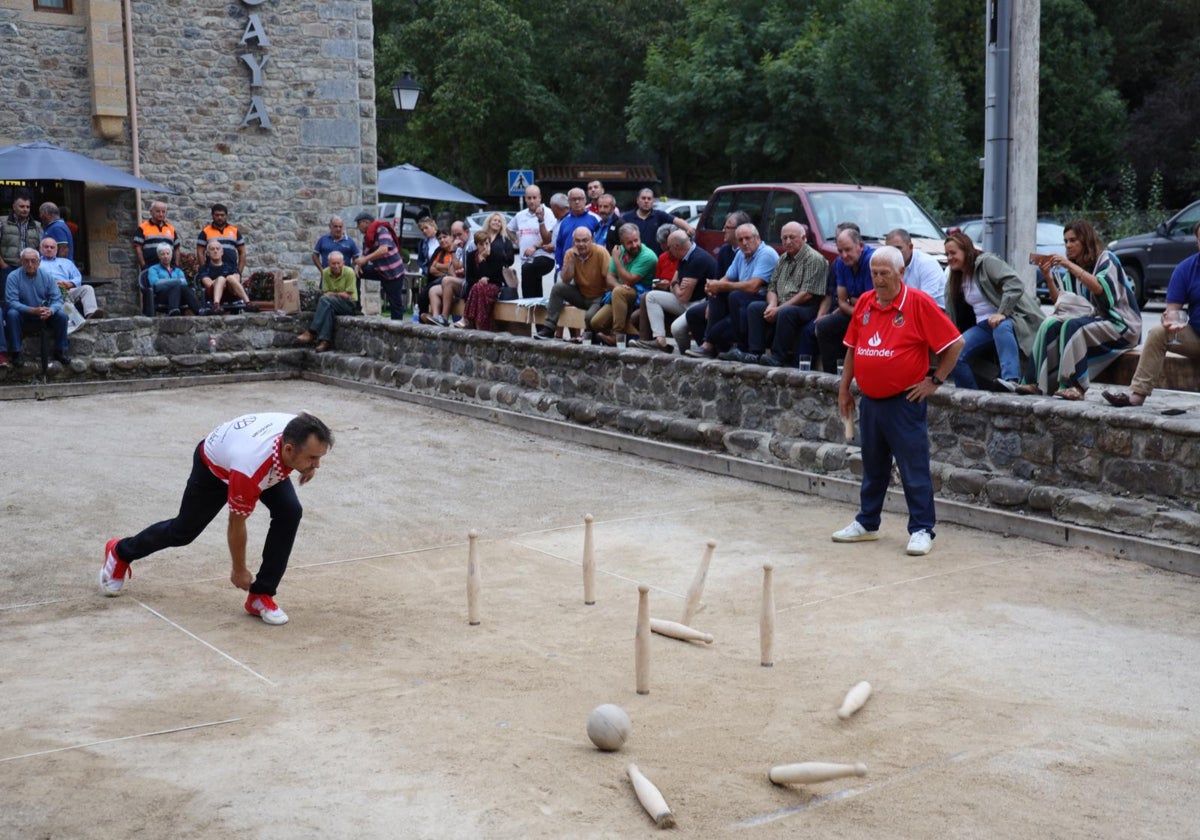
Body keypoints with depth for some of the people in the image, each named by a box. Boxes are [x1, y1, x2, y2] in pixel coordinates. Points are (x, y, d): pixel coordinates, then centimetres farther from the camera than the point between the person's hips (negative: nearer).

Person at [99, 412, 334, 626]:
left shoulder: (300, 432, -36)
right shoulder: (250, 471, -47)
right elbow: (236, 524, -27)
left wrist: (307, 464, 1)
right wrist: (239, 571, -12)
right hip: (214, 467, -5)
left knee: (290, 512, -20)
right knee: (183, 531, 15)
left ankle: (261, 594, -6)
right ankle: (121, 552, 46)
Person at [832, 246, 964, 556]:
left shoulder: (919, 303, -11)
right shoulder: (864, 302, 6)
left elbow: (955, 343, -9)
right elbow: (852, 348, 15)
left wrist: (935, 380, -8)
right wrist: (844, 388, 13)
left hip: (905, 402, -6)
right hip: (870, 400, 6)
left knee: (914, 469, -2)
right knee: (873, 467, 17)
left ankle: (921, 530, 5)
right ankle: (867, 523, 29)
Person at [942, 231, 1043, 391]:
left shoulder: (987, 262, -6)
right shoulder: (956, 279, 18)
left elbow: (1015, 285, -20)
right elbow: (952, 317, 21)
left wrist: (1002, 313, -29)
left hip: (1006, 319, -7)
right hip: (983, 325, 7)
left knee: (1001, 327, -42)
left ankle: (1011, 379, -56)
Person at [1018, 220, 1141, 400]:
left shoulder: (1106, 259, -4)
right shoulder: (1070, 270, 13)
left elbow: (1099, 288, -23)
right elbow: (1060, 302, 6)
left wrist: (1070, 266, -24)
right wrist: (1048, 277, -8)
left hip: (1119, 324, -6)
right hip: (1092, 319, 6)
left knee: (1072, 325, -32)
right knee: (1050, 324, -17)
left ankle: (1076, 386, -36)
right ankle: (1037, 382, -24)